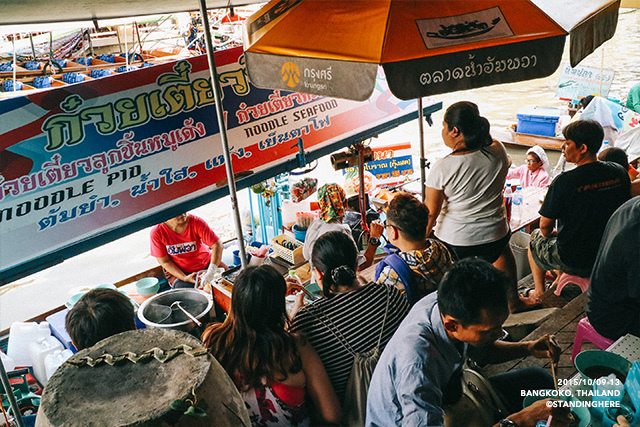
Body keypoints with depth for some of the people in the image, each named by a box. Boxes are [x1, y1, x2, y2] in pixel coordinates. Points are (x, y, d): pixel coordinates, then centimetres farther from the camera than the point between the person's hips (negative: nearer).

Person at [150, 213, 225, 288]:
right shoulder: (157, 232, -19)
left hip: (206, 263, 1)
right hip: (178, 270, 0)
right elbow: (165, 262, -10)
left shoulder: (196, 222, -22)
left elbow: (217, 245, -25)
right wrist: (184, 278, -22)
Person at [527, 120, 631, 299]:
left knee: (536, 236, 25)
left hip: (574, 262, -5)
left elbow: (545, 225, -15)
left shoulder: (564, 181, -25)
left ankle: (539, 292, 33)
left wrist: (551, 234, 9)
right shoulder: (620, 173, -8)